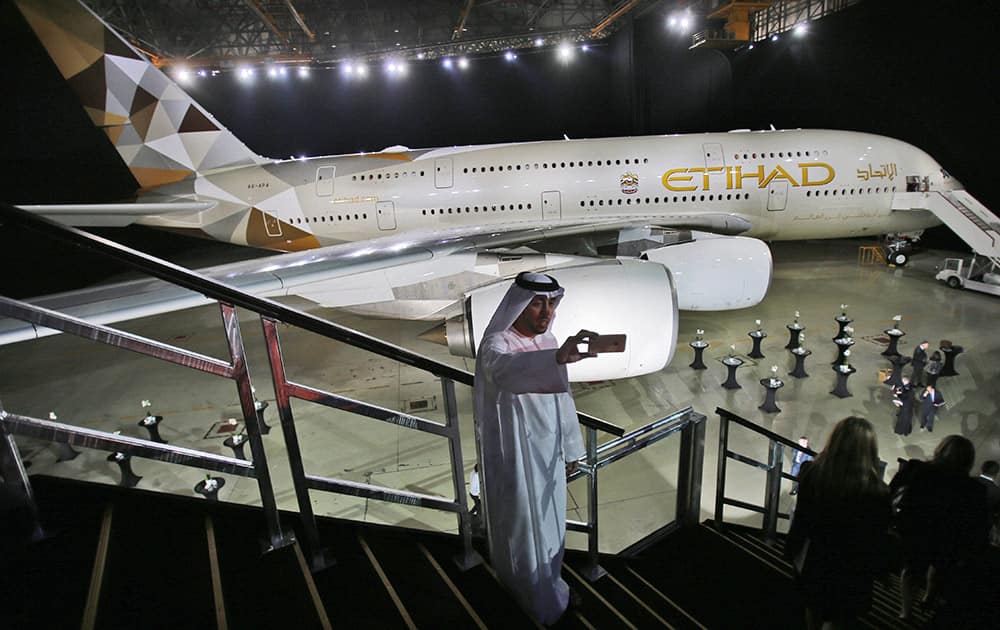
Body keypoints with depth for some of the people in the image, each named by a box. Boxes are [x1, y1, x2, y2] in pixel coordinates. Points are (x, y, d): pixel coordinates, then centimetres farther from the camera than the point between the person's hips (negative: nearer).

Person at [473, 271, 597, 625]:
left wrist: (571, 446, 15)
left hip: (546, 449, 7)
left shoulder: (548, 343, 2)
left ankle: (546, 585, 47)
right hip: (512, 453, -6)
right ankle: (525, 600, 33)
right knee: (521, 526, 9)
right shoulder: (496, 344, -21)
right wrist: (557, 358, -62)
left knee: (547, 522, 22)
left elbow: (562, 398, 11)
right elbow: (504, 371, -46)